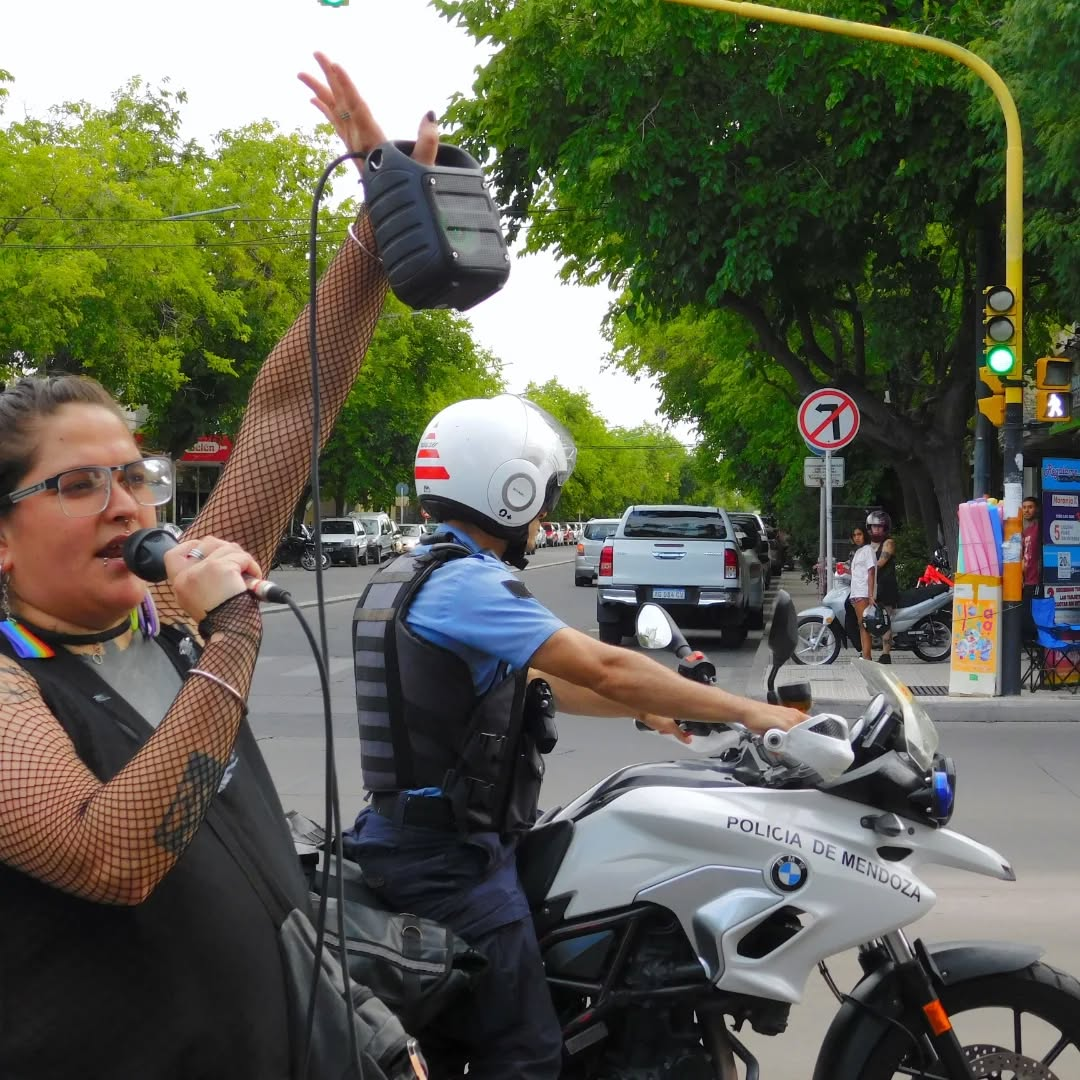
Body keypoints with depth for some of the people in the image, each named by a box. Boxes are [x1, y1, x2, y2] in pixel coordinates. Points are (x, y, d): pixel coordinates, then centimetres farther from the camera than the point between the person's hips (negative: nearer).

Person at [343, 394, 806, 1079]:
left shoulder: (411, 577, 16)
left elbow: (531, 682, 20)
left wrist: (646, 709, 20)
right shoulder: (467, 581, -17)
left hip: (410, 840, 11)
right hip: (453, 859, -11)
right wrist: (747, 710, -15)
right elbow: (603, 668, -22)